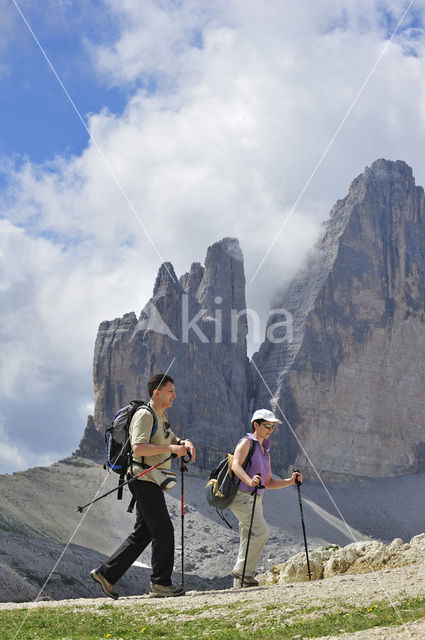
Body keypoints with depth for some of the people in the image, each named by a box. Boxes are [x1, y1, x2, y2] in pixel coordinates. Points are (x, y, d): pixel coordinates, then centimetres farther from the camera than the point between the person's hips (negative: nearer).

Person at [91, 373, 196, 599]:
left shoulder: (161, 416, 18)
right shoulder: (144, 414, -13)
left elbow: (170, 439, 28)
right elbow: (138, 447, -24)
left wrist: (184, 443, 5)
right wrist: (170, 448, -26)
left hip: (151, 482, 10)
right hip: (144, 480, -10)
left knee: (142, 533, 11)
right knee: (163, 529, -7)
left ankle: (106, 573, 16)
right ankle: (160, 583, 0)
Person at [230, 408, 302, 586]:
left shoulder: (265, 451, 22)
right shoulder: (247, 442, -3)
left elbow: (268, 482, 23)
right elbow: (235, 465, -20)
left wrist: (290, 481, 8)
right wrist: (249, 480, -39)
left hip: (255, 499, 9)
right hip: (241, 496, -9)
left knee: (249, 539, 7)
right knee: (261, 531, -20)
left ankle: (240, 583, 12)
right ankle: (243, 570, -12)